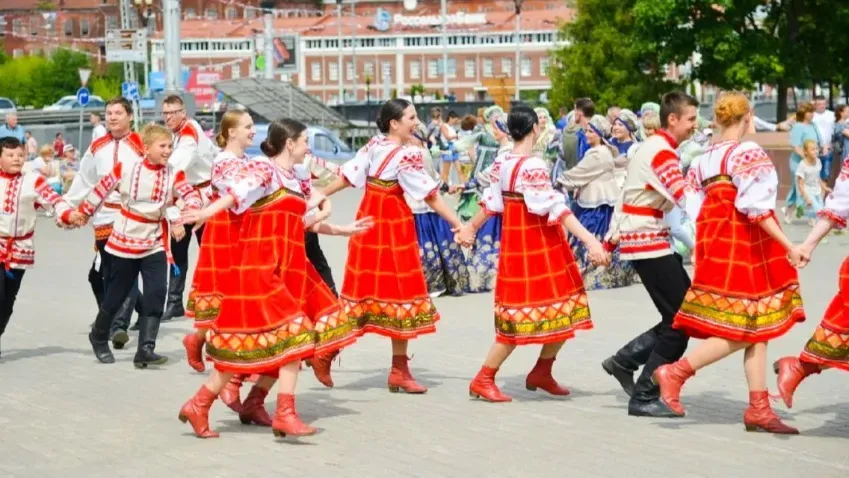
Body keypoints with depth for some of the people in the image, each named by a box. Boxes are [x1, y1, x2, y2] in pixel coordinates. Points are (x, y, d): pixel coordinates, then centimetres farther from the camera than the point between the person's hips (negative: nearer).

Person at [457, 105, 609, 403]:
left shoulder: (501, 163, 5)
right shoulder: (533, 166, -19)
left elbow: (491, 202, 15)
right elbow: (556, 209, -25)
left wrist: (471, 227, 32)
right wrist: (590, 241, -29)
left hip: (514, 241, 9)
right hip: (538, 244, -9)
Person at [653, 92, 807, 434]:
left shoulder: (703, 159, 11)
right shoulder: (748, 152, -11)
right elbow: (755, 206, -20)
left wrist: (701, 247, 17)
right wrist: (789, 247, -20)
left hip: (717, 245, 8)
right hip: (744, 245, -8)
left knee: (756, 330, 10)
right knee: (743, 329, -3)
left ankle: (759, 408, 8)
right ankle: (675, 372, -8)